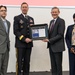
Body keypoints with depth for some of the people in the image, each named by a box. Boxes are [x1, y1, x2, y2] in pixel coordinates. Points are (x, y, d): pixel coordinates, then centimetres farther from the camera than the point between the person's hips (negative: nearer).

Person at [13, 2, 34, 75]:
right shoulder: (17, 18, 1)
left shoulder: (31, 19, 17)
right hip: (20, 43, -4)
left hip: (29, 43, 5)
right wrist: (24, 39, -15)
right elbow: (16, 31, -7)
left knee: (27, 62, 8)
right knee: (19, 62, -3)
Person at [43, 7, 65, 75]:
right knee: (53, 64, 12)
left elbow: (60, 35, -17)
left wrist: (49, 40, -20)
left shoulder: (61, 21, -10)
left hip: (57, 46, -7)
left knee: (58, 64, 3)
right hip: (51, 46, 7)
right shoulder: (51, 21, 15)